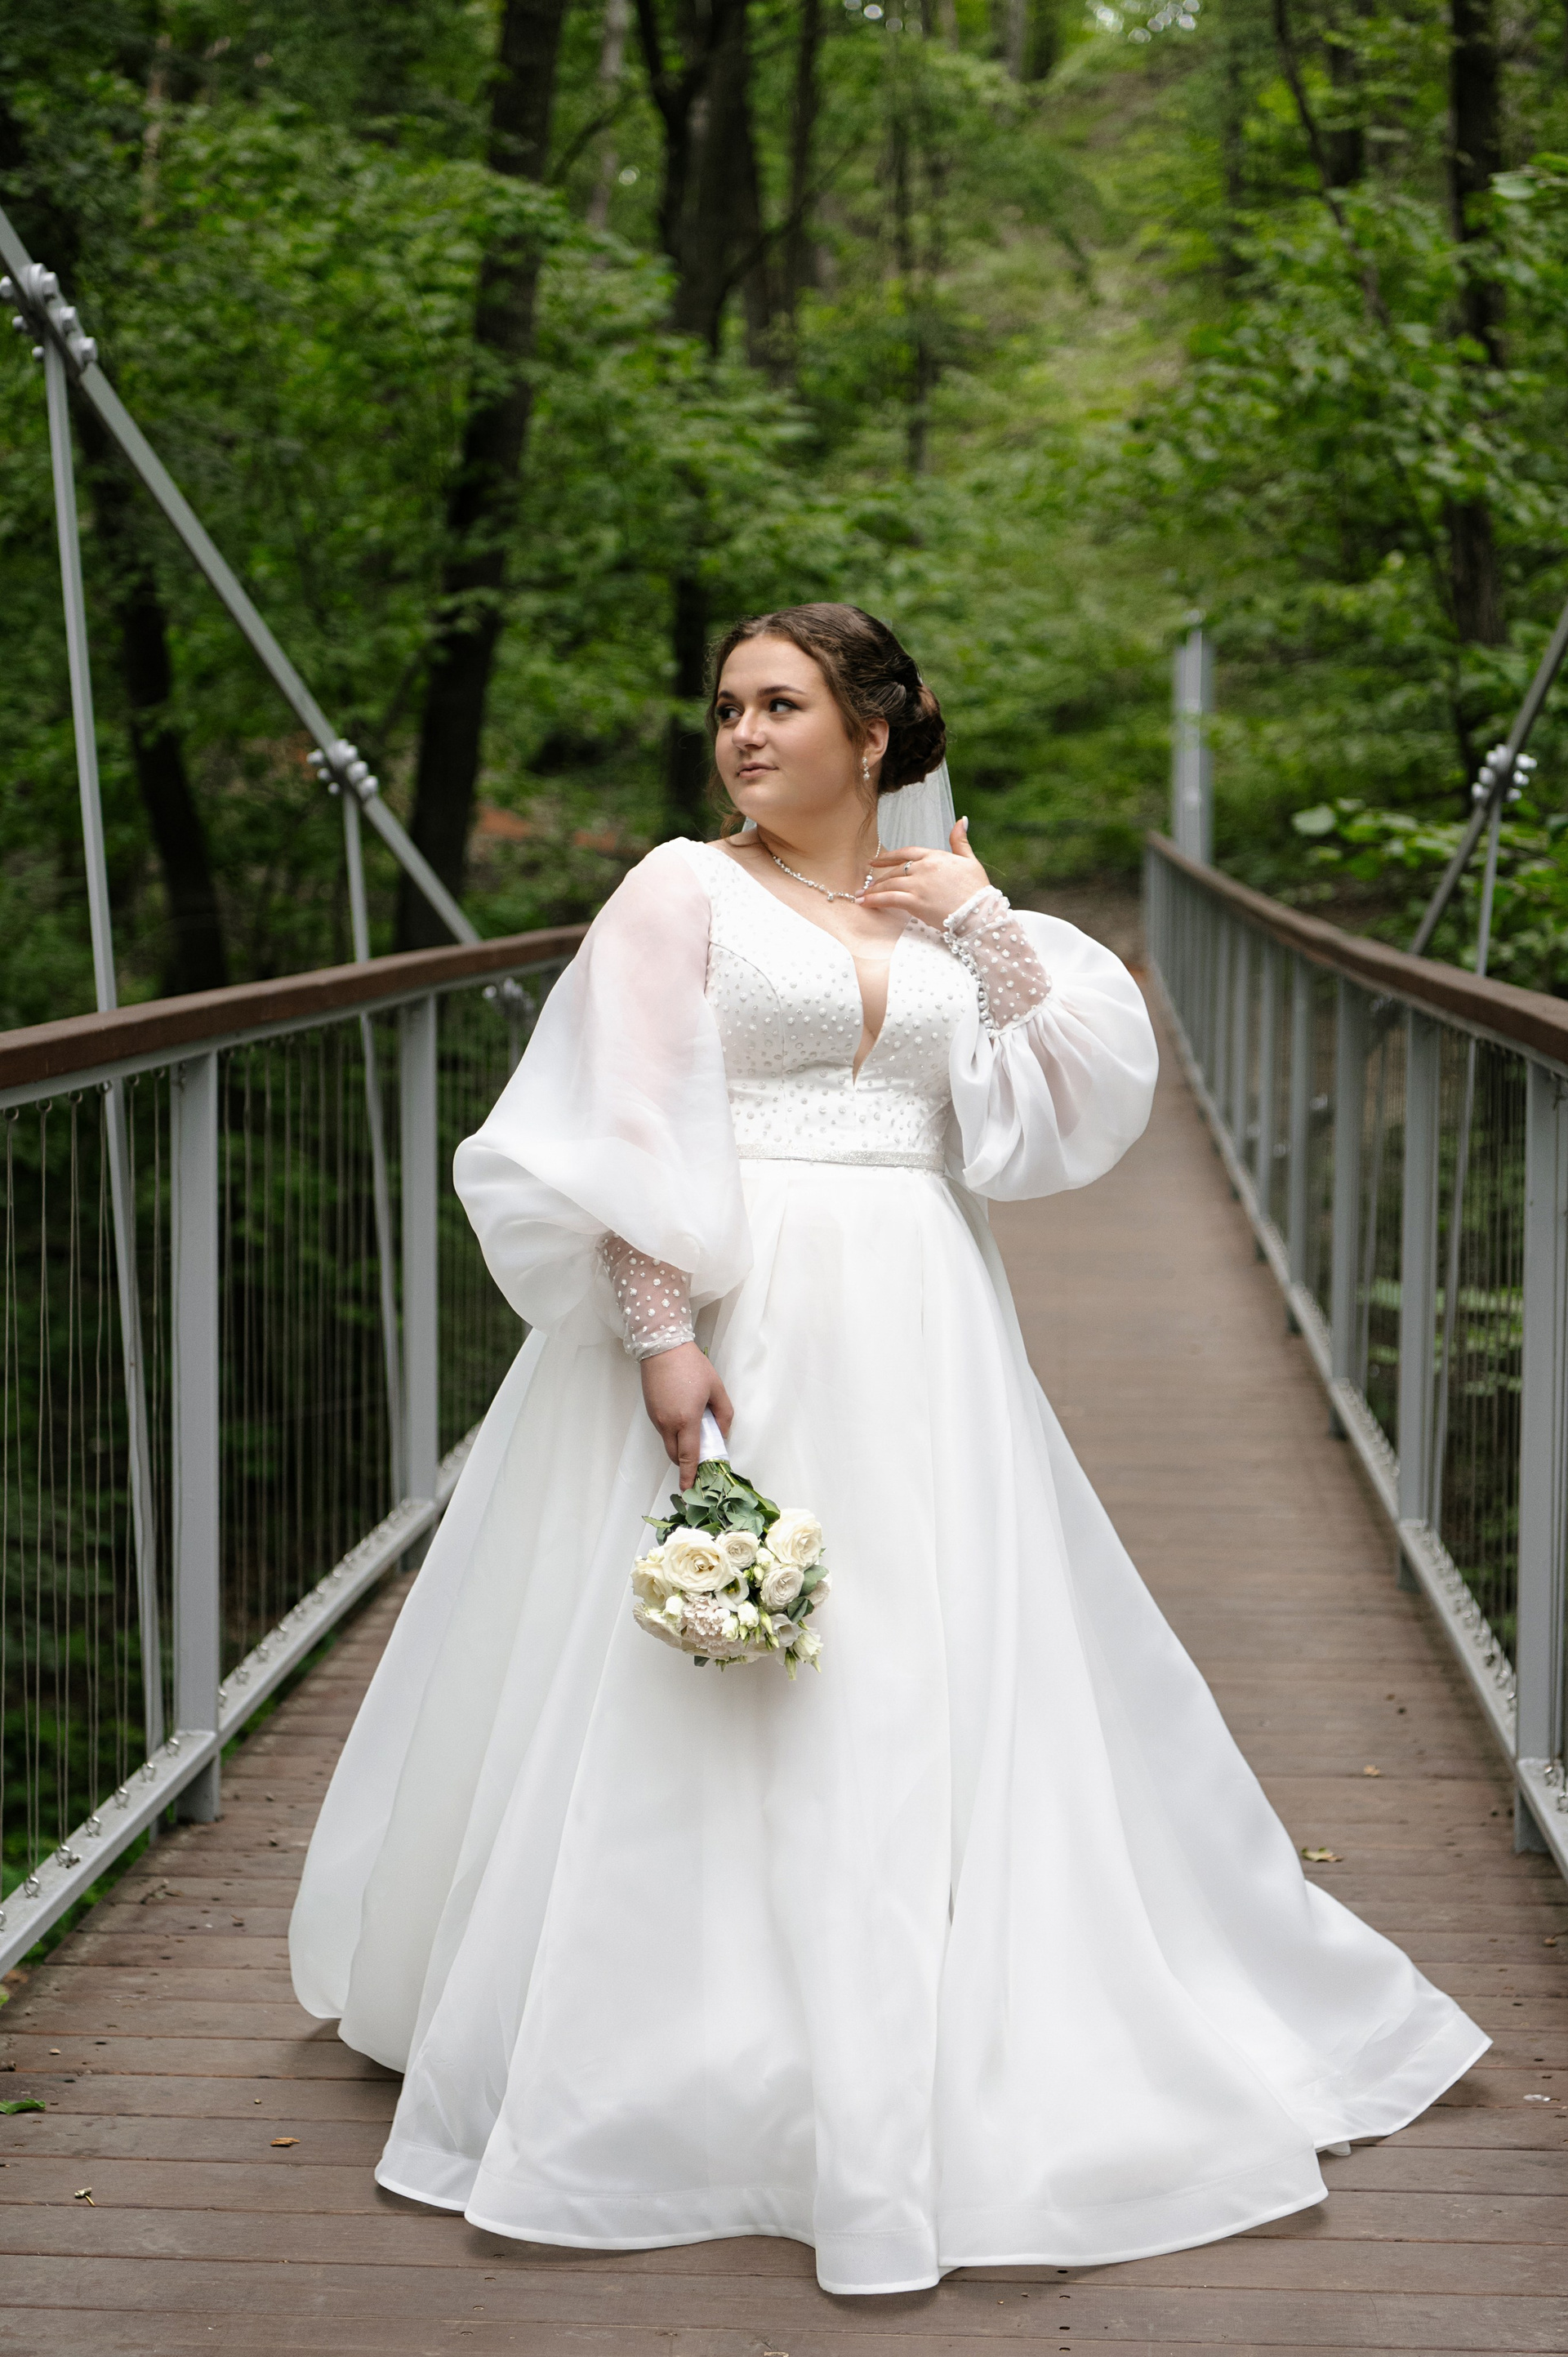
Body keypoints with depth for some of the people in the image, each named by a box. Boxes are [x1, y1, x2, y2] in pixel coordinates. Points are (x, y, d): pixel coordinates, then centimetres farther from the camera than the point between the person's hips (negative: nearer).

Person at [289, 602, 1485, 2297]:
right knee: (710, 1725, -1)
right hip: (733, 1330, -4)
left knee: (935, 1695, 8)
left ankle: (943, 2070, 21)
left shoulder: (948, 910, 13)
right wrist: (661, 1335, -17)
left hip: (919, 1343, 4)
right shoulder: (683, 889, 0)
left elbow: (1088, 1091, 6)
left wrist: (993, 929, -2)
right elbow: (622, 1132, -8)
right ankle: (693, 2059, 13)